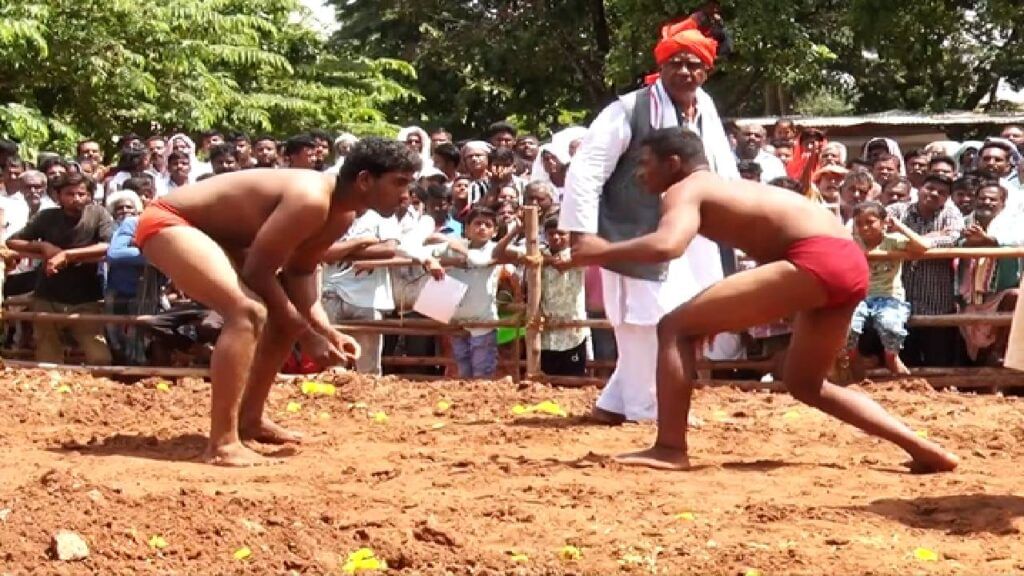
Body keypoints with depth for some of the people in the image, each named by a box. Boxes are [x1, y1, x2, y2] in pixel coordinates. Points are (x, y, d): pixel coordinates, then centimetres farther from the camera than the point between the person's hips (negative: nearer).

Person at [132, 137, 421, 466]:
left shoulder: (343, 215, 2)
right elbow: (258, 271, -26)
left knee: (287, 312, 15)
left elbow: (299, 272, 9)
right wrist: (308, 336, -20)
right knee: (249, 311, -29)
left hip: (213, 232, 11)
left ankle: (250, 418, 26)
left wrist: (326, 330, -6)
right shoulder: (311, 200, -29)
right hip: (168, 222, -11)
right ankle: (222, 444, -27)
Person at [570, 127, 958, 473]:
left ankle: (670, 448, -7)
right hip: (847, 263, 9)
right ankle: (923, 449, 20)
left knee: (676, 328, -4)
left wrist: (604, 252, -3)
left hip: (816, 260, -9)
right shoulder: (723, 189, 29)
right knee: (804, 383, 27)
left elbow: (666, 246, -19)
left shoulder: (685, 190, 2)